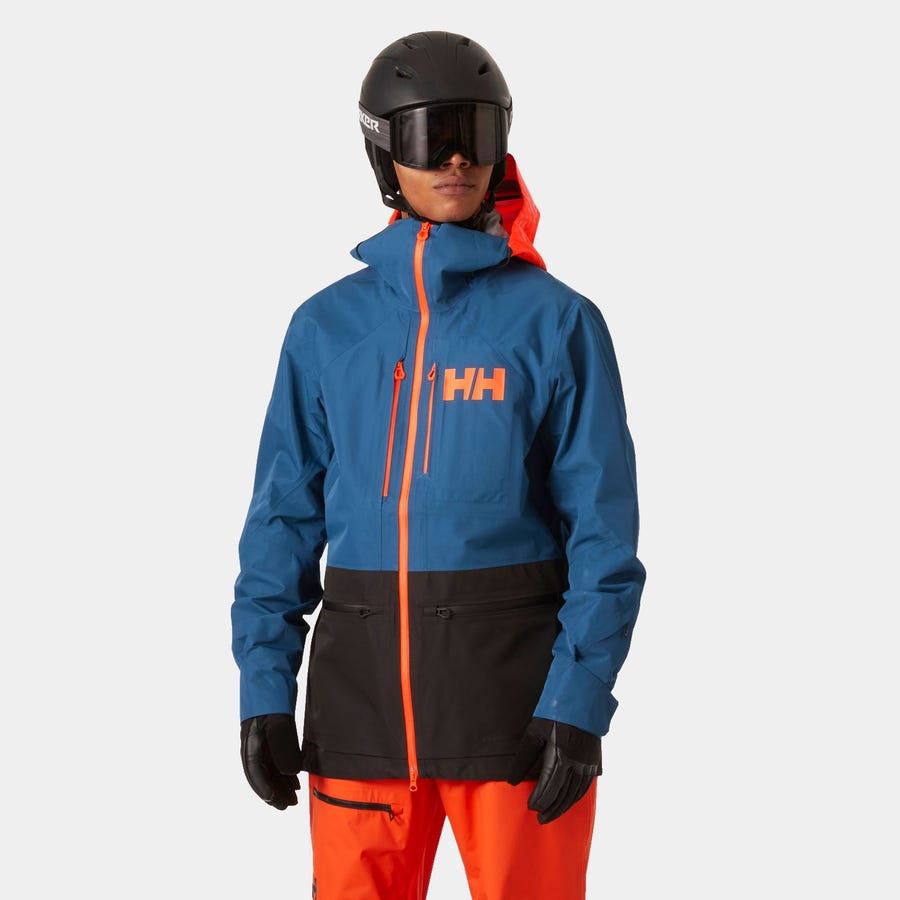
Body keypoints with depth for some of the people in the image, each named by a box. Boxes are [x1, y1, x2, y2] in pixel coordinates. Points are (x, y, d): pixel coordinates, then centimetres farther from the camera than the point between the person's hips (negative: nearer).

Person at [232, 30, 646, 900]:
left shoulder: (557, 321, -3)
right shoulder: (327, 327, 5)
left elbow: (603, 527, -6)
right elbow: (286, 516, 6)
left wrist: (580, 704, -14)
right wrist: (263, 695, -1)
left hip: (516, 684, -2)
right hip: (366, 684, 3)